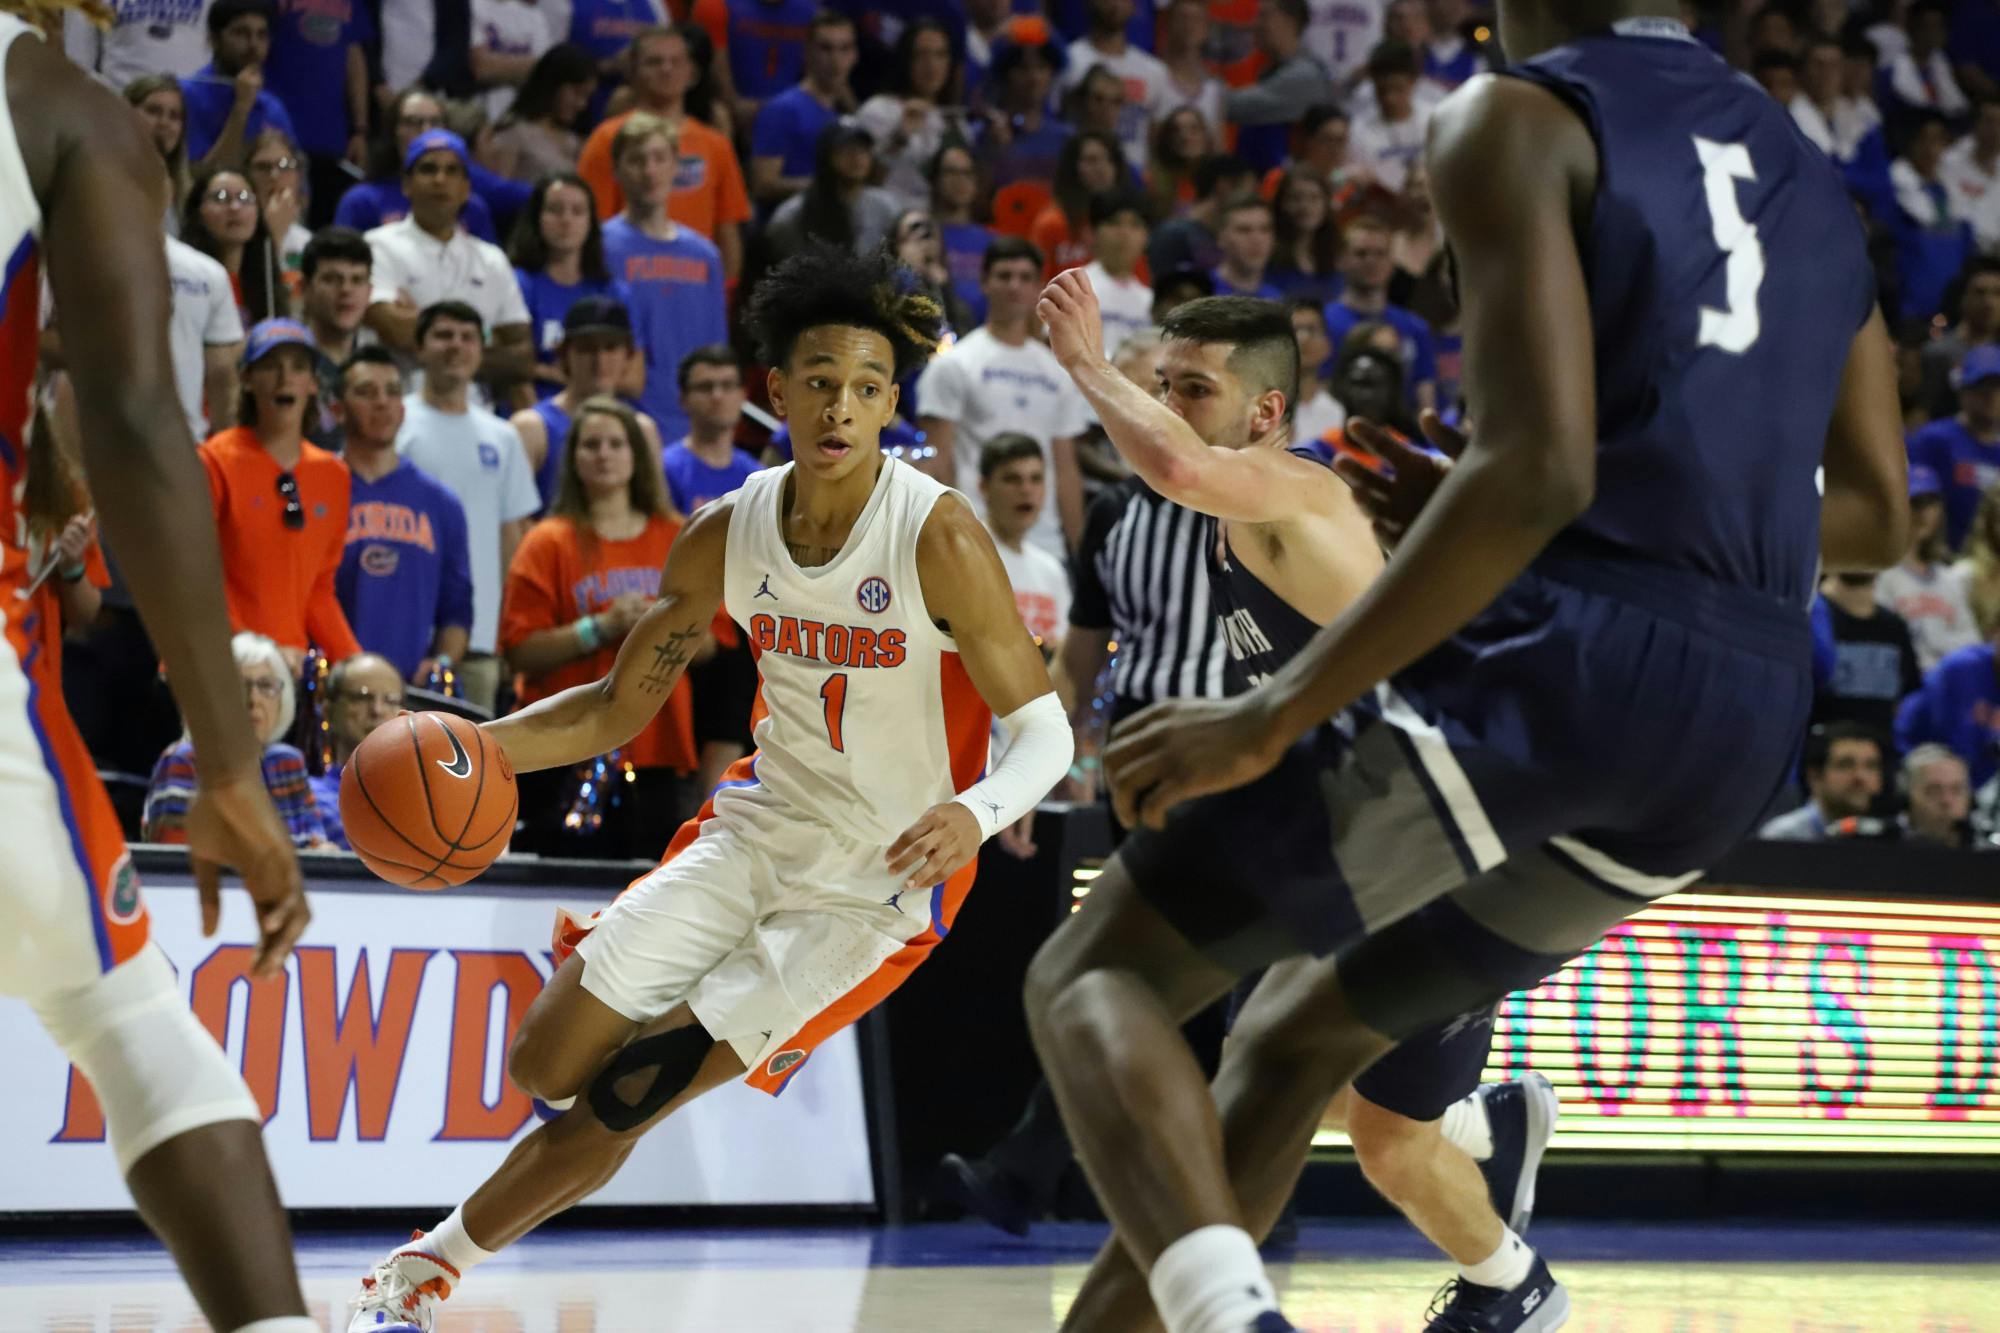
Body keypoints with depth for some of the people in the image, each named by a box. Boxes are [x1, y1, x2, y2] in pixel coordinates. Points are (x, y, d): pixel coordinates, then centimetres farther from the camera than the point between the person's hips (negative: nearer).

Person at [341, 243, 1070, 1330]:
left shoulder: (939, 538, -21)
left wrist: (975, 814, -40)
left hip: (882, 880, -5)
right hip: (761, 828, 5)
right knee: (547, 1065, -1)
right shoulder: (728, 536, -5)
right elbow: (619, 710, 5)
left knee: (620, 1105, -5)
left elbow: (1043, 729, -18)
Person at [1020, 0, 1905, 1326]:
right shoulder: (1808, 173, 22)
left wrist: (1274, 715, -14)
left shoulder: (1521, 120, -1)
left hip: (1553, 657, -8)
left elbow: (1540, 469, -15)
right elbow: (1876, 516, 23)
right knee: (1300, 1027, 26)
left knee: (1095, 973, 0)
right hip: (1747, 720, 8)